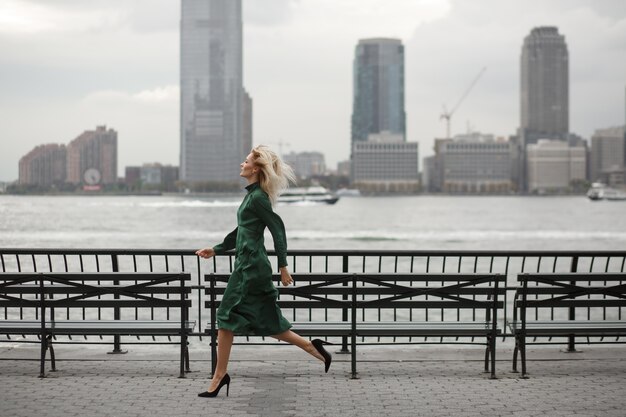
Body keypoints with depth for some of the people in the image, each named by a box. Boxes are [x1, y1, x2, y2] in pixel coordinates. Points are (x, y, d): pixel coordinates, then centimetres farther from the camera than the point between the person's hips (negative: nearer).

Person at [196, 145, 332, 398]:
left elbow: (277, 229, -17)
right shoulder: (252, 195, 16)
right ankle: (313, 347, 14)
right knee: (265, 322, 11)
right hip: (248, 264, 10)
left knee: (227, 317, -4)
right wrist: (216, 250, 21)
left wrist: (283, 266, -17)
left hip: (250, 266, -10)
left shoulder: (258, 197, -13)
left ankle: (220, 375, 3)